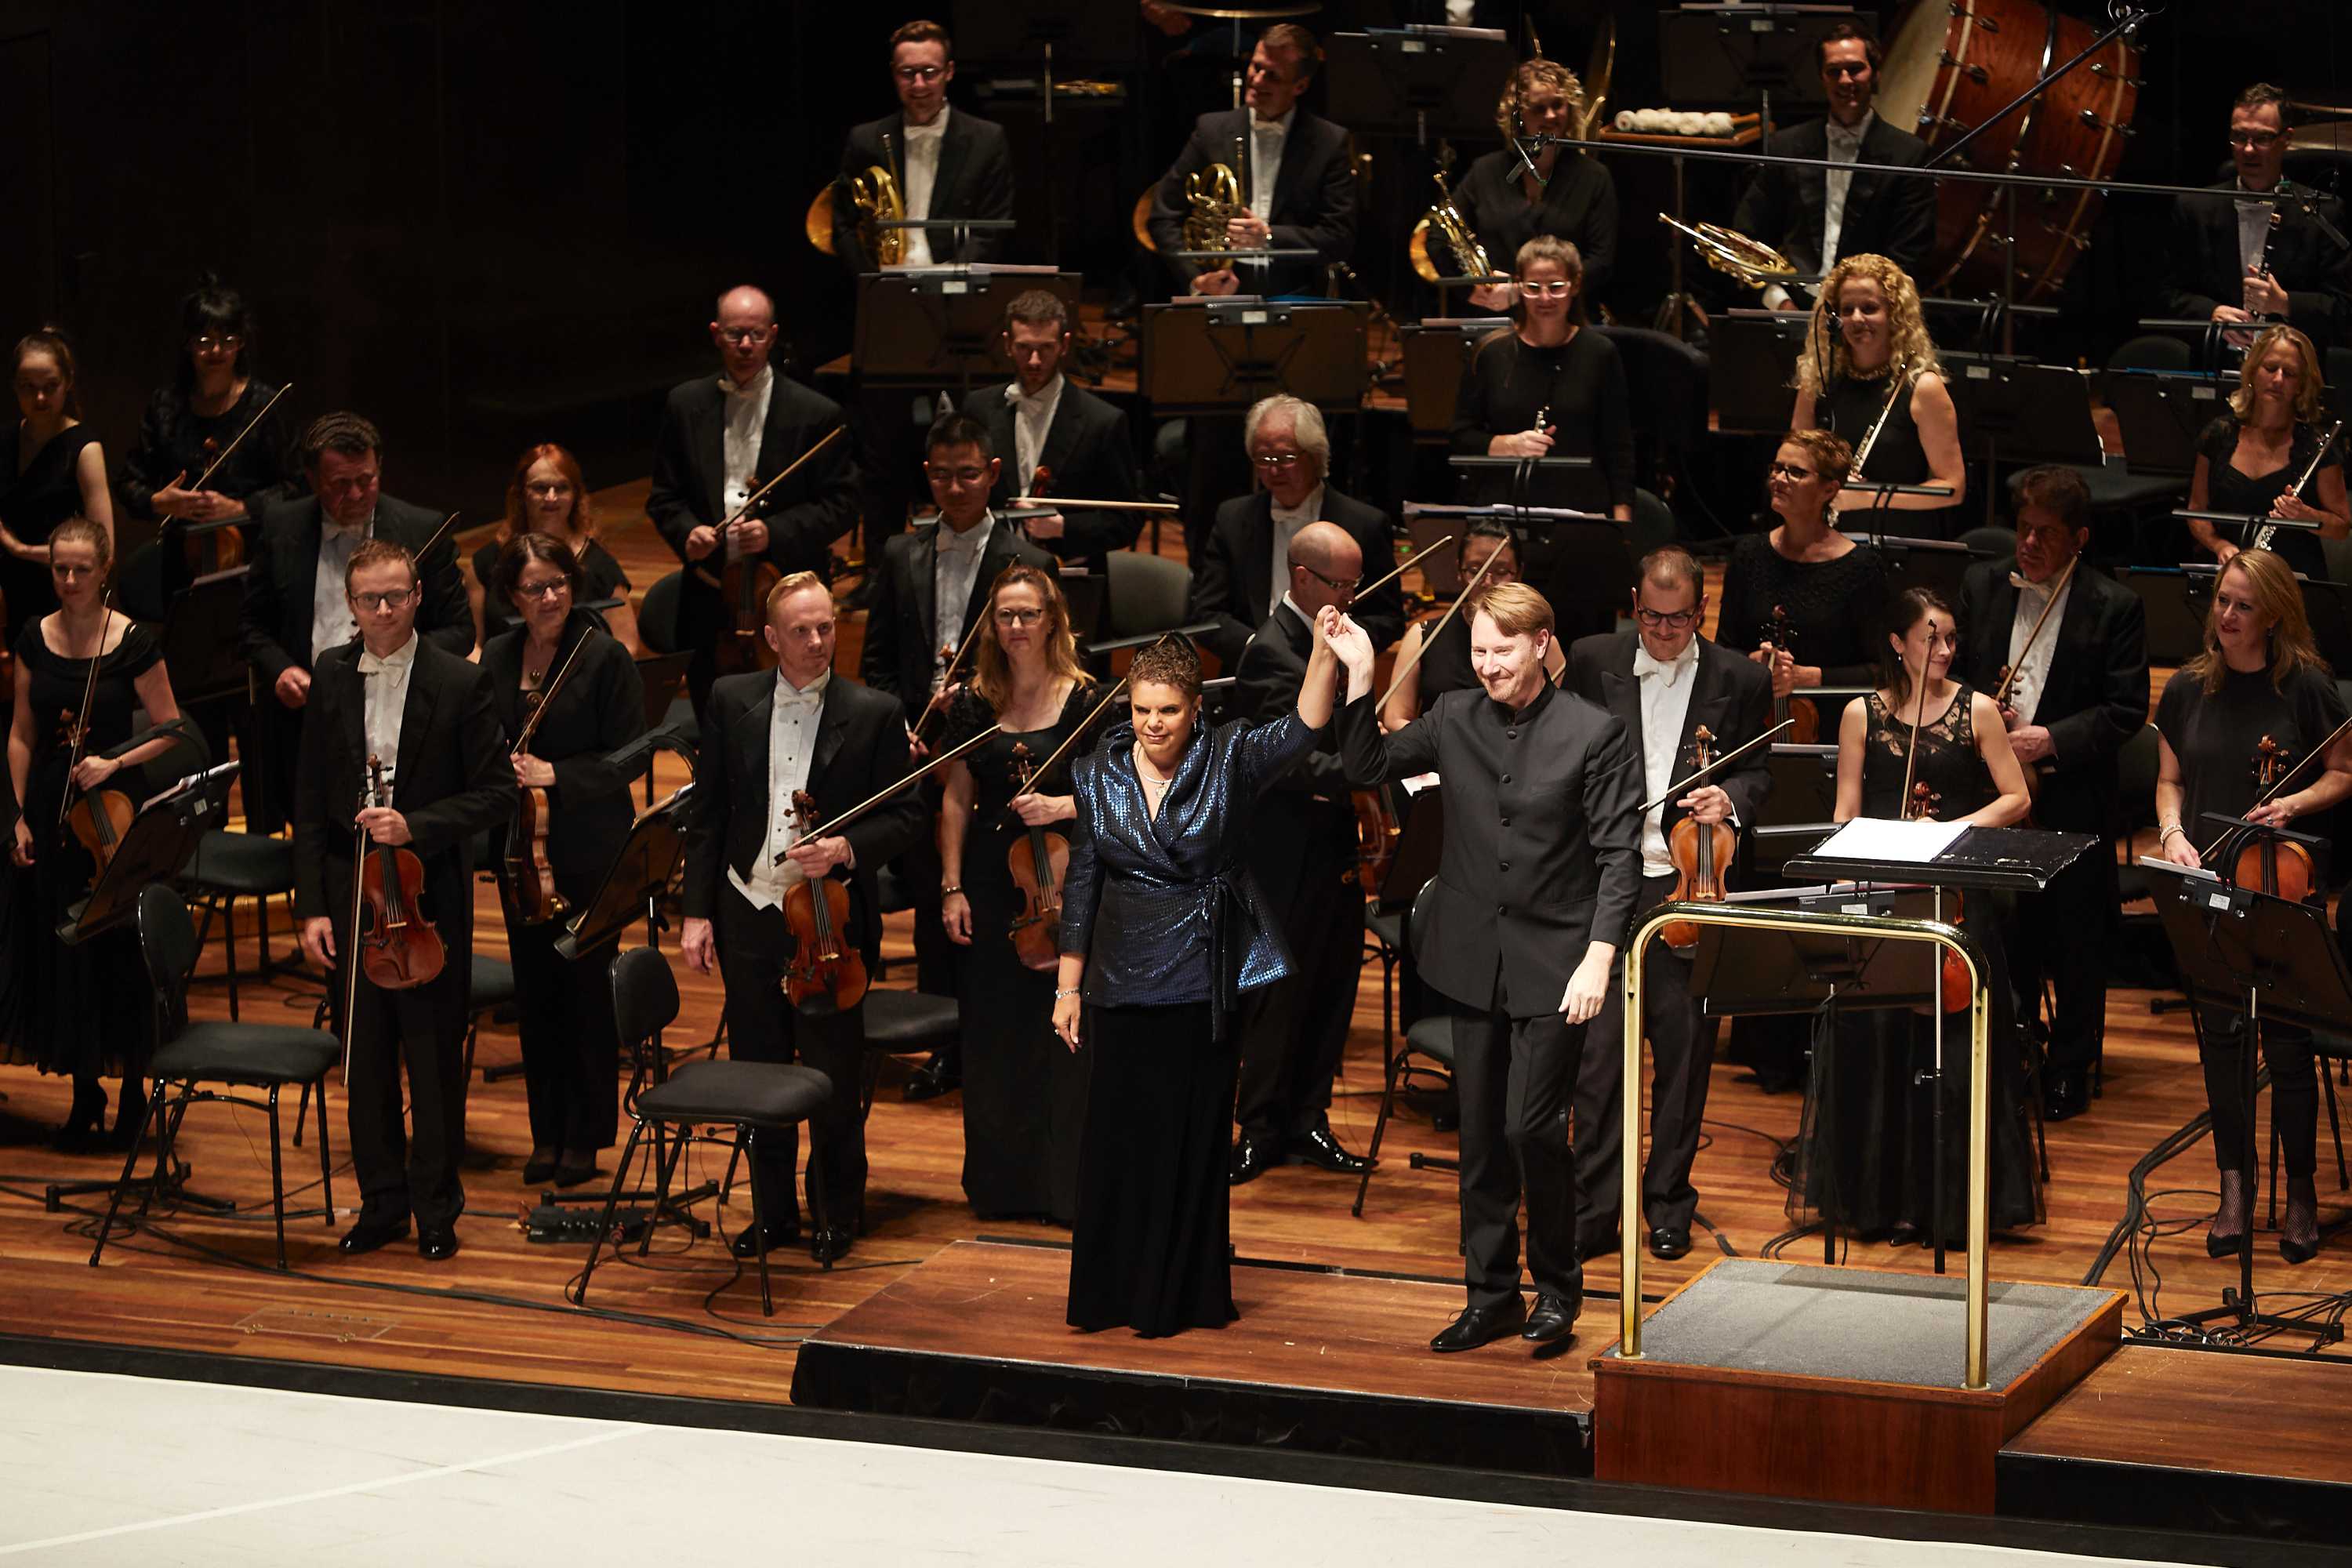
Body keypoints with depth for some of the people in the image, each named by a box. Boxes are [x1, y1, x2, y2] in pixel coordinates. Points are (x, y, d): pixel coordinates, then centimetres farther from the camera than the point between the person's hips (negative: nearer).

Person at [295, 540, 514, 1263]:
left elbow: (496, 793, -6)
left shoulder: (461, 683, -7)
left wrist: (415, 825, -20)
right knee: (365, 1057, 9)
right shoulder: (331, 677, 3)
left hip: (431, 897, -3)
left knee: (435, 1060, 4)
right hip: (349, 894, 3)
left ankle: (436, 1208, 15)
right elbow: (311, 799, 5)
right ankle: (382, 1201, 21)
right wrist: (311, 906, -1)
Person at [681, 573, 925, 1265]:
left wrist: (848, 849, -20)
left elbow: (905, 816, -1)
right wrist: (698, 911, 2)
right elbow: (708, 813, 6)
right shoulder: (731, 701, 3)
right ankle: (774, 1212, 25)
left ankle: (837, 1216, 20)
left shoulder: (875, 713, -5)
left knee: (834, 1081, 4)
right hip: (748, 915, 3)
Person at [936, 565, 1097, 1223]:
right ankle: (1002, 1185, 18)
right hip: (990, 889, 3)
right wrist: (952, 888, 1)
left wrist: (1065, 806, -21)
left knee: (1066, 1037, -3)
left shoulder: (1086, 701, -3)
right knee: (994, 1040, 7)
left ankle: (1067, 1185, 5)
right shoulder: (973, 705, 5)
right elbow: (957, 802, 8)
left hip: (1064, 883, -3)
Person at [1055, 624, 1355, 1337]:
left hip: (1204, 981, -2)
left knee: (1192, 1137, 4)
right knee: (1116, 1136, 5)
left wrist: (1323, 655, -39)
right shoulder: (1097, 775, 1)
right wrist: (1068, 988, 6)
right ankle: (1110, 1292, 15)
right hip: (1123, 983, 2)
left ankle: (1183, 1295, 13)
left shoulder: (1228, 759, -6)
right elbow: (1081, 885, 6)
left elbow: (1303, 729, -24)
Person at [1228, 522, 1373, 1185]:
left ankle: (1308, 1121, 21)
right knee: (1283, 993, 1)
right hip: (1291, 854, -8)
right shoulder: (1272, 652, -18)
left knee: (1334, 988, 11)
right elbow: (1291, 761, -25)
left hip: (1338, 849, 8)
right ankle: (1262, 1129, 11)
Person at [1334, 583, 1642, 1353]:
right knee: (1481, 1132, 10)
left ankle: (1557, 1283, 12)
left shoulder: (1593, 733, -9)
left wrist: (1599, 956, -17)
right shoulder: (1454, 718, 4)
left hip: (1552, 964, -5)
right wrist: (1358, 680, 0)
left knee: (1533, 1125, -9)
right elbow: (1368, 766, 13)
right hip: (1474, 958, 5)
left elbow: (1619, 856, -9)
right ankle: (1490, 1294, 21)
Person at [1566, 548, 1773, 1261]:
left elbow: (1758, 774, 10)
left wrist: (1729, 798, -12)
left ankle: (1668, 1203, 17)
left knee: (1684, 1047, 5)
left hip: (1688, 883, 0)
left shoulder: (1739, 680, 5)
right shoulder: (1593, 662, 6)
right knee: (1600, 1046, -4)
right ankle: (1594, 1207, 1)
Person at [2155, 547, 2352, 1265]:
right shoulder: (2189, 689, 6)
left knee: (2286, 1040, -4)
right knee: (2220, 1036, 7)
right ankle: (2236, 1186, 18)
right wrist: (2173, 833, -4)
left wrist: (2293, 804, -15)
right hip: (2206, 884, 3)